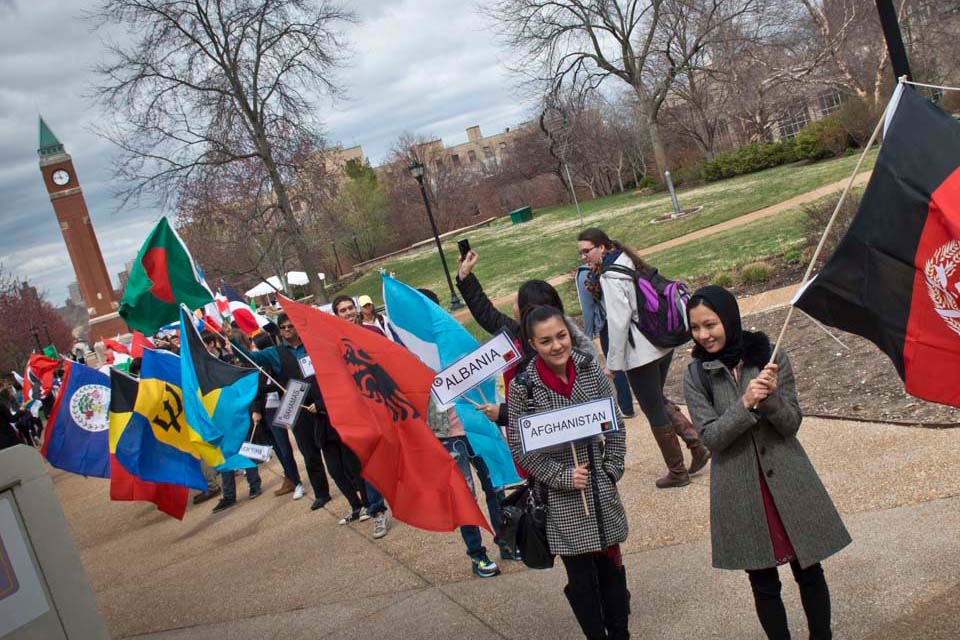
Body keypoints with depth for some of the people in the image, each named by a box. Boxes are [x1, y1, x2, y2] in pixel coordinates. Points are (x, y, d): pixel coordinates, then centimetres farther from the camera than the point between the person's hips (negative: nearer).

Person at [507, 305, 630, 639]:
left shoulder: (589, 368, -4)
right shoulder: (523, 386, -13)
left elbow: (615, 423, 4)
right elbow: (519, 446, -10)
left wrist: (612, 468, -1)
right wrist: (562, 477, -13)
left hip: (601, 487, 3)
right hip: (561, 495, -3)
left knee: (611, 564, 14)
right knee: (581, 576, 6)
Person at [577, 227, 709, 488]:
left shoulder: (610, 276, -18)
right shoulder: (627, 261, 8)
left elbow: (618, 321, -20)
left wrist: (613, 361, -14)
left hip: (640, 351, -9)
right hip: (662, 342, 9)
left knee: (654, 410, 5)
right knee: (658, 401, 23)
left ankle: (677, 472, 16)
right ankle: (697, 445, 16)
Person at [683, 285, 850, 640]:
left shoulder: (771, 357, -5)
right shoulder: (696, 375, -5)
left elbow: (791, 424, -6)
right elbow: (710, 437, -11)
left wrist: (771, 396, -25)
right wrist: (745, 403, -25)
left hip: (787, 480, 0)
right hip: (740, 490, 0)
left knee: (809, 571, 12)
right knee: (763, 583, 12)